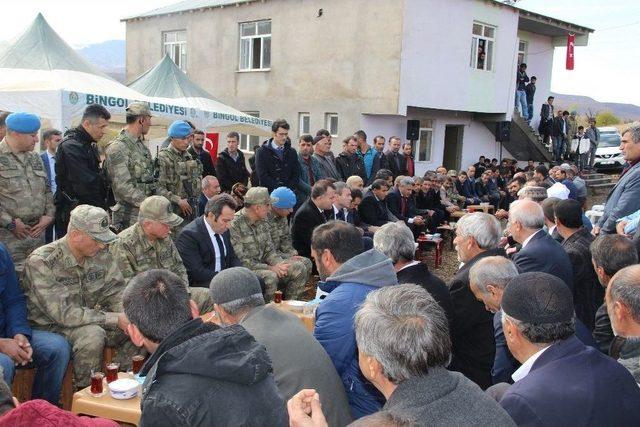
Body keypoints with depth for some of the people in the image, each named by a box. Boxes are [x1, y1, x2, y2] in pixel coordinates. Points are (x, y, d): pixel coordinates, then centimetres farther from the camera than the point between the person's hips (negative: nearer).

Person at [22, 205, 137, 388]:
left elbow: (116, 292, 1)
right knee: (92, 335, -34)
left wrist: (128, 316, -22)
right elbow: (63, 314, -28)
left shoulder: (101, 254, -4)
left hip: (91, 320, 6)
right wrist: (115, 319, -28)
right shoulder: (41, 262, -23)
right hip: (51, 326, -6)